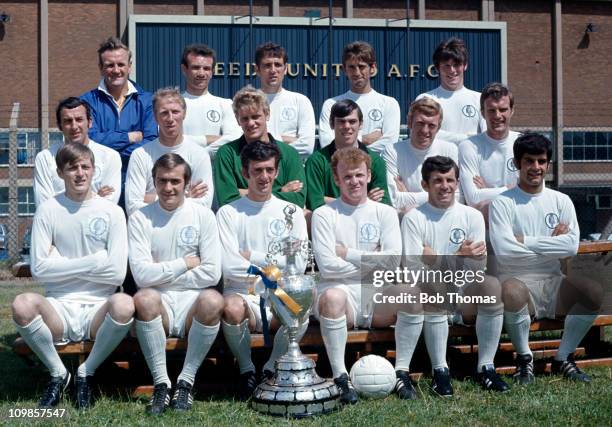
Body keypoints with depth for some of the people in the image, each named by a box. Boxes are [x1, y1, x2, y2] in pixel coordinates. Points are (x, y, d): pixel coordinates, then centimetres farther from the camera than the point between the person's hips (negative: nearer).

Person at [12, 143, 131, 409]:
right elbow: (39, 269, -5)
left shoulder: (112, 212, 2)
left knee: (124, 304, -34)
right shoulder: (48, 210, 4)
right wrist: (93, 262, -7)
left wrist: (62, 265, -5)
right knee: (22, 305, -32)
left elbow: (117, 272, -7)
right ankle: (58, 374, -4)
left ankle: (87, 372, -6)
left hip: (98, 308, 0)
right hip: (59, 307, 1)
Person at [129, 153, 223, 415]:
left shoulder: (203, 215, 2)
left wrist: (161, 273, -6)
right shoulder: (140, 218, 2)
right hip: (158, 304, 0)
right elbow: (142, 274, -10)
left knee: (213, 300, -32)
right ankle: (161, 382, -19)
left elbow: (211, 273, -8)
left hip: (192, 300, 0)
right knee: (144, 298, -33)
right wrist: (185, 263, -7)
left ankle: (187, 380, -15)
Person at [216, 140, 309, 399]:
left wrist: (252, 256, -3)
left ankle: (271, 369, -5)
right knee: (232, 307, -37)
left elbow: (298, 263, 0)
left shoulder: (291, 212, 13)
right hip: (244, 293, -1)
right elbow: (229, 267, -6)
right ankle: (246, 370, -7)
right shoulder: (229, 213, 6)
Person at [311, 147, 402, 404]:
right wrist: (372, 262, -4)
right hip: (342, 292, -2)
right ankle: (340, 377, -28)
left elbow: (394, 260, -5)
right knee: (332, 296, -37)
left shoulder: (385, 212, 11)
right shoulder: (324, 215, 4)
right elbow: (328, 266, -10)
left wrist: (348, 253, -6)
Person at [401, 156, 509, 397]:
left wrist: (433, 259, -14)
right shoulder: (413, 219, -1)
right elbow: (413, 269, -13)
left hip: (463, 290, 3)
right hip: (429, 290, -2)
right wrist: (459, 257, -22)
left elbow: (478, 268, -2)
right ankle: (440, 371, -27)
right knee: (432, 287, -36)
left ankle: (486, 368, -19)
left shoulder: (472, 216, 6)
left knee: (492, 285, -27)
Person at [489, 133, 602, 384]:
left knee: (594, 291, -25)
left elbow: (572, 246, -5)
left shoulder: (561, 201, 10)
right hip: (518, 281, -3)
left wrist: (525, 241, -10)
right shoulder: (502, 203, 0)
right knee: (511, 291, -39)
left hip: (552, 283, 4)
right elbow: (504, 250, -15)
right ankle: (524, 358, -11)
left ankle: (564, 358, -3)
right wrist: (551, 242, -7)